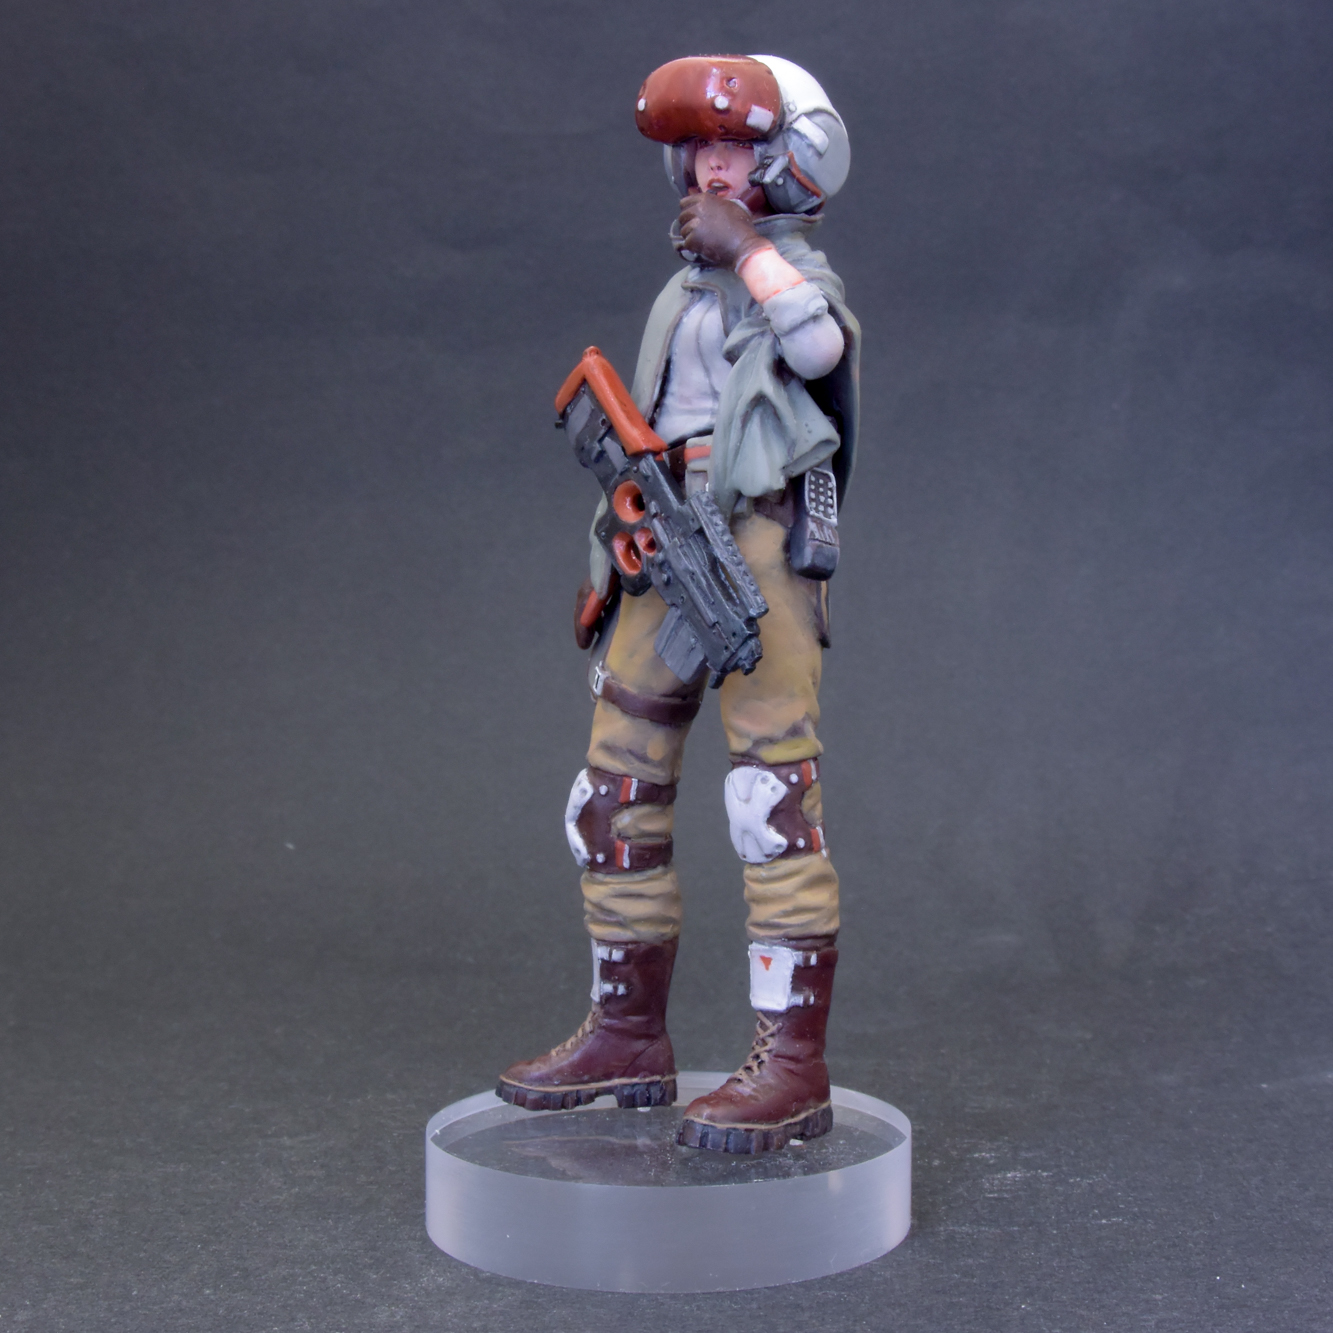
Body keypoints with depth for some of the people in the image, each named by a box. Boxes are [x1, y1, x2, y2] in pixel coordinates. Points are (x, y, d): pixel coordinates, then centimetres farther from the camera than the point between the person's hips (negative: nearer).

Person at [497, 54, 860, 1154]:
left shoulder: (795, 272, 1)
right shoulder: (687, 290, 23)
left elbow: (821, 343, -25)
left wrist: (747, 246, -14)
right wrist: (616, 563, 19)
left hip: (756, 549, -9)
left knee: (777, 800, -13)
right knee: (615, 804, 10)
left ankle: (794, 1067, -11)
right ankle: (629, 1037, 22)